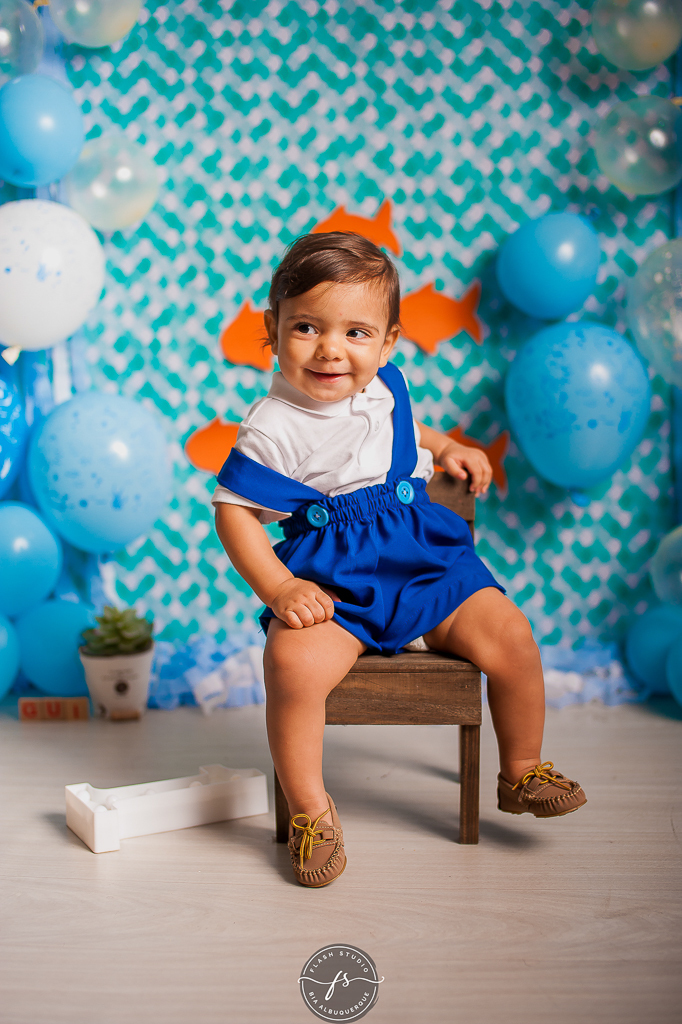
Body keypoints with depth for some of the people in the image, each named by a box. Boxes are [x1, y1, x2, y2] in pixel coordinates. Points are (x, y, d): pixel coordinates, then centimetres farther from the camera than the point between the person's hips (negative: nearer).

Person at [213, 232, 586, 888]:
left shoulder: (383, 388, 6)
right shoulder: (273, 428, -12)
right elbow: (233, 511, -9)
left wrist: (446, 447, 15)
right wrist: (278, 590, -18)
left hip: (423, 560, 5)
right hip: (330, 582, -4)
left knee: (509, 635, -12)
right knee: (293, 662, -31)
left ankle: (521, 772, 14)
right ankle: (310, 811, -8)